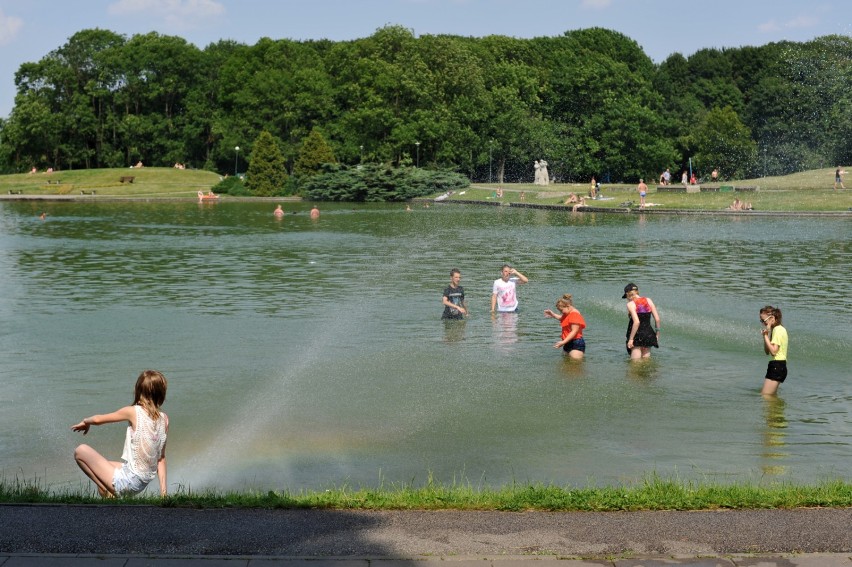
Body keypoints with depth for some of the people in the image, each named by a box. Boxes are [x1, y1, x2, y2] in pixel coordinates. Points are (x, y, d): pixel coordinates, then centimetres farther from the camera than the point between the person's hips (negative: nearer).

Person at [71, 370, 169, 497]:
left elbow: (97, 419, -2)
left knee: (81, 451, 6)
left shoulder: (133, 412, -14)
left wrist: (86, 422, 20)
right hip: (142, 484, 7)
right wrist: (163, 490, 8)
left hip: (128, 481, -7)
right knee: (103, 464, 31)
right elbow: (161, 457, 4)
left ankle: (107, 492, 1)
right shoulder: (164, 419, -1)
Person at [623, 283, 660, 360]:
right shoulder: (648, 300, 4)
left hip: (637, 336, -5)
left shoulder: (630, 304, -11)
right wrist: (657, 333, 16)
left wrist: (631, 339, -17)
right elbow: (657, 319, 2)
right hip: (648, 334, 5)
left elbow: (636, 322, -21)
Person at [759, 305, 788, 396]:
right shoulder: (777, 329, 17)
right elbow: (767, 351, 16)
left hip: (777, 366, -11)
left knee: (765, 396, -11)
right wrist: (765, 336, 4)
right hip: (779, 366, 11)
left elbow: (773, 351, -22)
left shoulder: (778, 330, -14)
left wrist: (766, 335, -17)